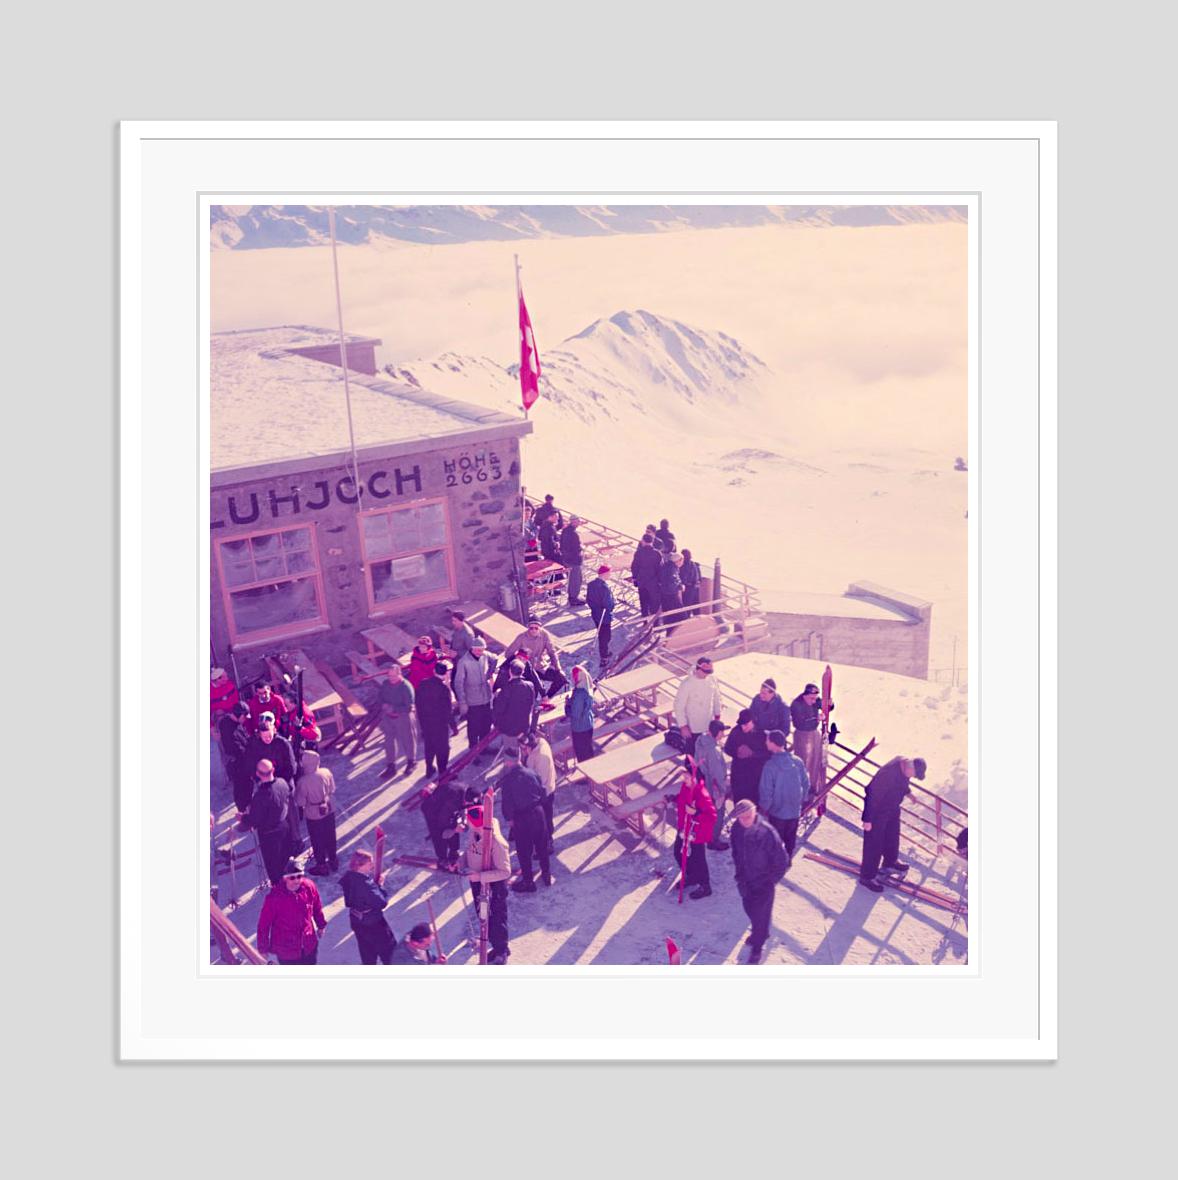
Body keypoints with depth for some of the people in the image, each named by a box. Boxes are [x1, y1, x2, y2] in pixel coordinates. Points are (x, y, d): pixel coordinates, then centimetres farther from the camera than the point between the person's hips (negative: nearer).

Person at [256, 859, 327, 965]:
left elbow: (317, 908, 3)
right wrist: (263, 947, -7)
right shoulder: (274, 897, -27)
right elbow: (263, 924, -16)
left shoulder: (309, 887, -16)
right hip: (286, 950, -4)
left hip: (309, 945, 4)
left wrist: (321, 925, 17)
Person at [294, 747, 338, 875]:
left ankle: (322, 866, 35)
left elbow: (300, 802, -18)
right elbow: (332, 790, -2)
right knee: (330, 837, 24)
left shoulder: (303, 781, -29)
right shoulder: (326, 772, -17)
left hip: (314, 814, -4)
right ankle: (333, 861, 42)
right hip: (329, 810, 4)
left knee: (317, 841, 18)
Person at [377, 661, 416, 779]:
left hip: (402, 718, -5)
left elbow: (409, 707, -23)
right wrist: (383, 705, -13)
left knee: (406, 741, 14)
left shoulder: (406, 687, -22)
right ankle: (391, 766, 27)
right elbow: (379, 697, 8)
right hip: (387, 717, 5)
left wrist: (393, 708, -27)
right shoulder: (386, 684, -5)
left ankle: (411, 761, 39)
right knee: (389, 741, 13)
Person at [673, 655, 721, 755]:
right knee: (692, 753, 9)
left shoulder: (712, 679, -8)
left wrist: (717, 716, 12)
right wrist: (683, 726, -16)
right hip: (693, 727, -4)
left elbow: (716, 698, 8)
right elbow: (679, 706, -17)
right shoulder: (687, 684, -23)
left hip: (709, 724, 5)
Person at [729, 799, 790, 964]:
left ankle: (757, 947, 33)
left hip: (764, 882, -5)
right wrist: (739, 875, 3)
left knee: (761, 914, 8)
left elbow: (782, 860, -18)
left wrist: (772, 880, -12)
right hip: (746, 880, 5)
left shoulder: (767, 832, -30)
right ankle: (759, 933, 54)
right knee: (749, 909, 24)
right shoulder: (737, 829, -15)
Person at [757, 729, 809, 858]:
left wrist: (763, 808, -3)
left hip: (777, 812, -4)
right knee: (791, 838, 23)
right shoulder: (797, 762, -11)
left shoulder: (770, 766, -24)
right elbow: (806, 784, -1)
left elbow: (766, 791, -20)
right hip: (795, 810, 4)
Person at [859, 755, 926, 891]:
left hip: (893, 808, 9)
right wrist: (868, 819, -25)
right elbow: (874, 796, -31)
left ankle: (889, 863, 51)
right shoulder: (888, 773, -39)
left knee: (892, 837, 27)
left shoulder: (905, 763, -13)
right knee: (874, 844, 3)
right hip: (878, 810, -9)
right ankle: (866, 877, 17)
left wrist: (907, 791, 31)